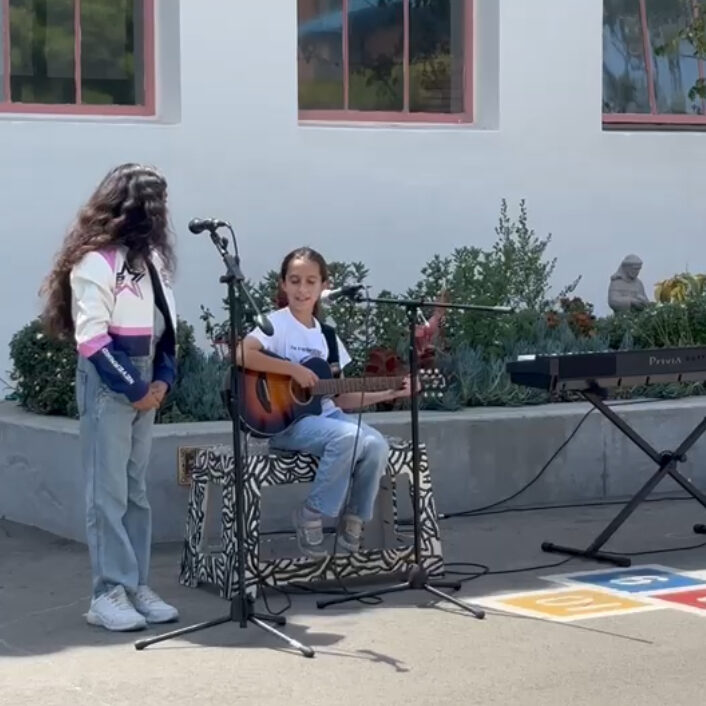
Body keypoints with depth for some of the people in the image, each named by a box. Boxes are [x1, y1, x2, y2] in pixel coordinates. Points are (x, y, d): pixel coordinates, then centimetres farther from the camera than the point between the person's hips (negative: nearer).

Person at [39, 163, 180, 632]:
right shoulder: (96, 260, -13)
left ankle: (136, 586, 15)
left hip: (145, 383, 8)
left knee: (136, 490, 10)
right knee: (108, 491, -5)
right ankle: (109, 594, -1)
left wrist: (163, 380, 0)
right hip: (108, 383, -8)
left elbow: (165, 326, 13)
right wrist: (132, 388, -13)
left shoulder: (151, 256, 12)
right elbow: (91, 338, -17)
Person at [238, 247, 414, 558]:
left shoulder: (326, 336, 15)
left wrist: (388, 394, 5)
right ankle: (310, 517, -13)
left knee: (376, 445, -21)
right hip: (286, 420, -6)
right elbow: (242, 355, -24)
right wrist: (294, 370, -23)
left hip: (324, 414, 6)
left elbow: (341, 398, 15)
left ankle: (351, 523, -3)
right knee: (347, 437, -32)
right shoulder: (277, 324, -4)